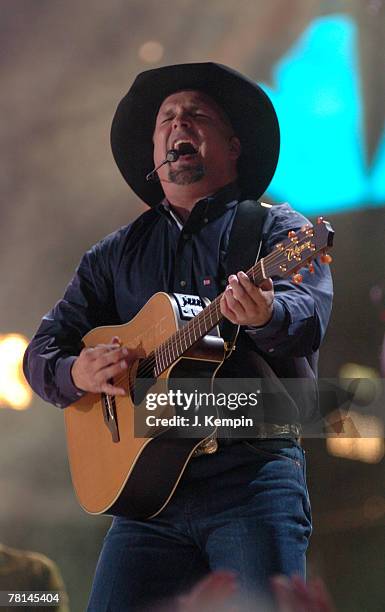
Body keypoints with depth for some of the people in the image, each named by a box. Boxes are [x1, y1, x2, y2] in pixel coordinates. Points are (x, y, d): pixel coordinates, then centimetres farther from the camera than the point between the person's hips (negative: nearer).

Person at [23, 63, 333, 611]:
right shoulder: (116, 254, 22)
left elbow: (309, 316, -10)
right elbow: (42, 350, 20)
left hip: (255, 476, -3)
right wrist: (77, 372, -4)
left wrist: (265, 317, -34)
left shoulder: (274, 228, 9)